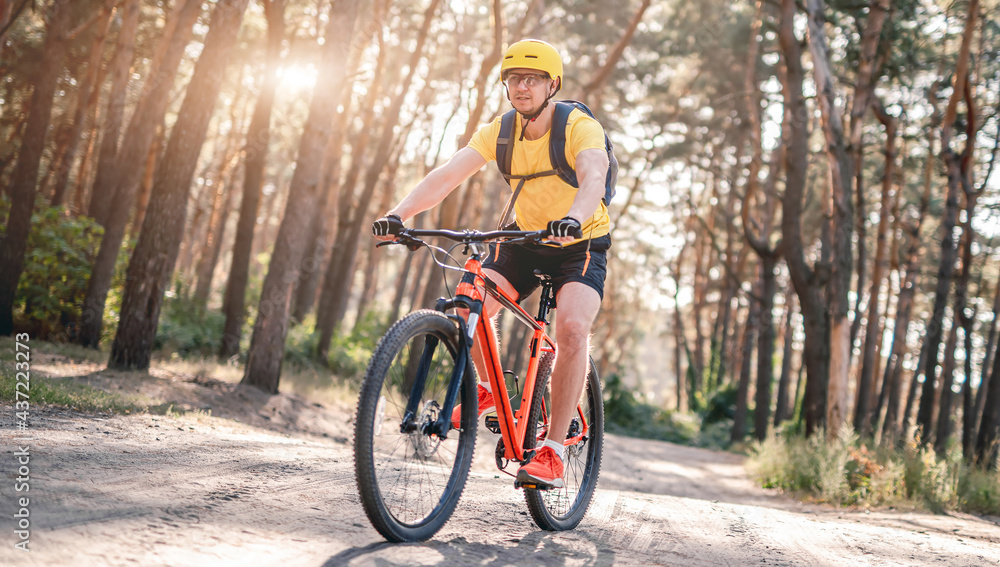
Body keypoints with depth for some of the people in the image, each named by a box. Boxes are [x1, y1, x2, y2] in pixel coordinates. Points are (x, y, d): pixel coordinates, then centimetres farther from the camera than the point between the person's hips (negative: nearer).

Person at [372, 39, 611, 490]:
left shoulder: (581, 128, -22)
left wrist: (573, 219, -65)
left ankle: (553, 450, -22)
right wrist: (397, 214, -39)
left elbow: (593, 178, -42)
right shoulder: (499, 132, -10)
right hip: (524, 239, 4)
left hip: (582, 244, -4)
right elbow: (448, 174, -22)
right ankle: (487, 389, 10)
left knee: (573, 327, -29)